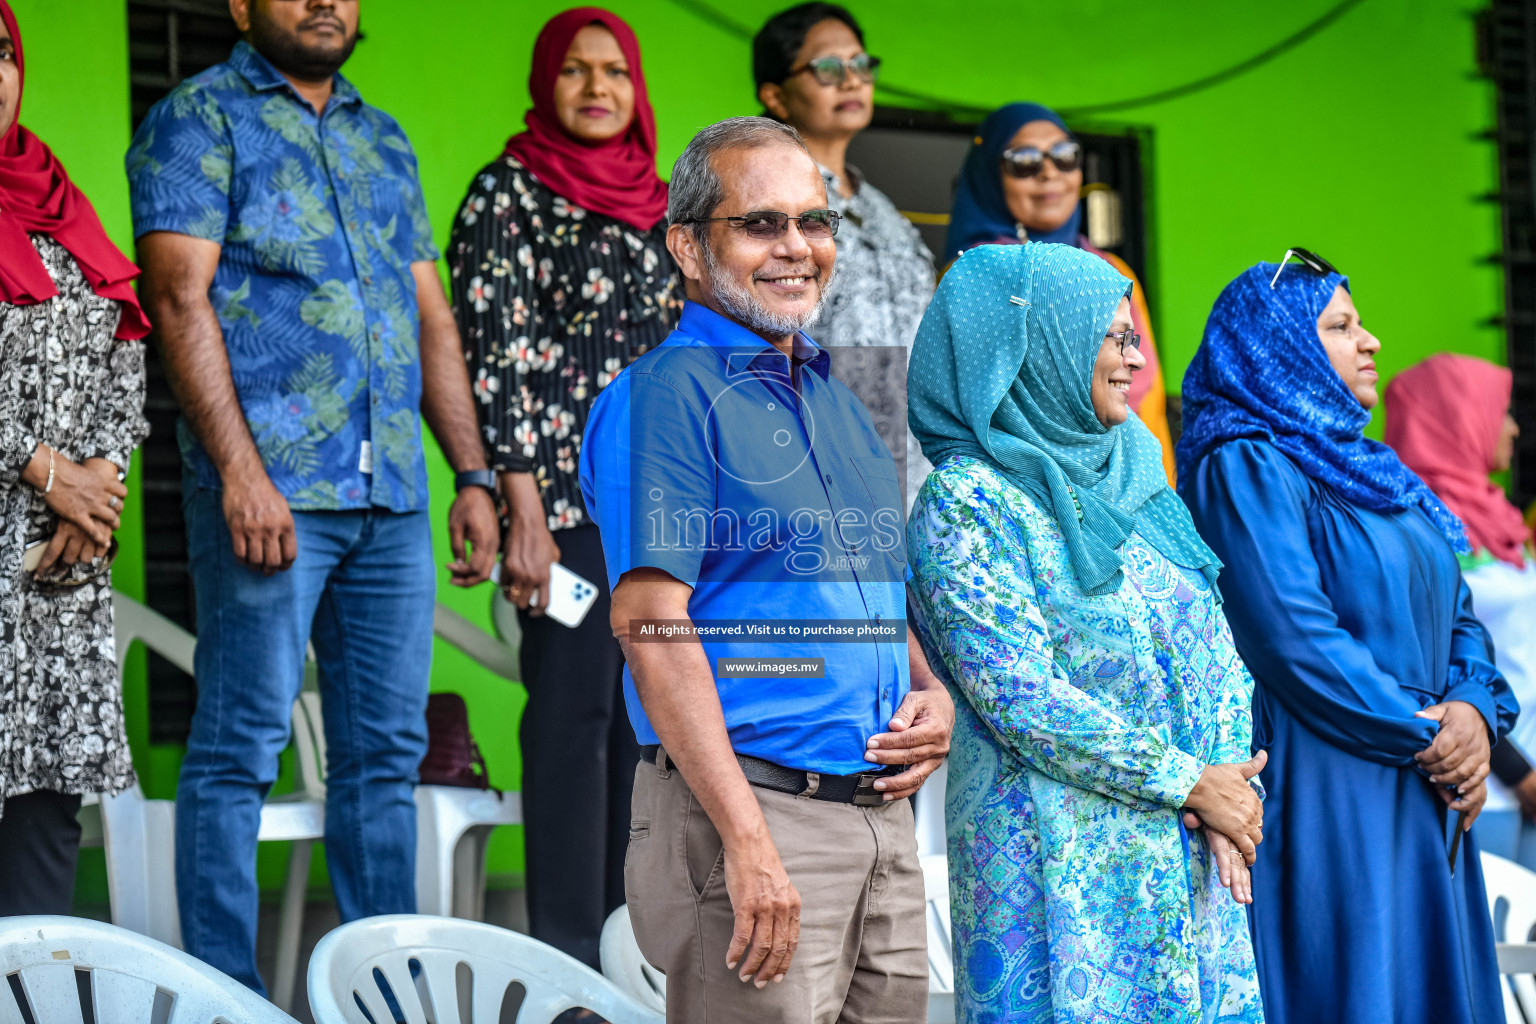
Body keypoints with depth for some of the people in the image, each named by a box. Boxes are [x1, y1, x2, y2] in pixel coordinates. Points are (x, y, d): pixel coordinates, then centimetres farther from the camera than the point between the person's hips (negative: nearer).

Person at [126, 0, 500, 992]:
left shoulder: (384, 141, 21)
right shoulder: (198, 119, 1)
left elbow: (432, 317, 21)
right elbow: (182, 296, -10)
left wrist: (475, 475, 13)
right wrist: (241, 472, -18)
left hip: (392, 498, 7)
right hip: (270, 489, -6)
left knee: (385, 752, 8)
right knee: (241, 747, -4)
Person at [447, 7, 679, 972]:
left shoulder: (656, 205, 16)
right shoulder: (509, 193, -1)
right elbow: (492, 354, -8)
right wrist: (524, 514, -15)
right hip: (570, 495, -6)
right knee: (574, 711, -6)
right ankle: (570, 955, -3)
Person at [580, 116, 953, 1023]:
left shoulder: (841, 404, 18)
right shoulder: (669, 394, -7)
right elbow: (651, 624, -16)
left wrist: (934, 696, 5)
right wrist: (747, 839, -23)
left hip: (883, 813, 8)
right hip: (749, 810, -8)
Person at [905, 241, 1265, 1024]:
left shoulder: (1132, 470, 12)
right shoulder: (965, 504, -10)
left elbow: (1212, 647, 10)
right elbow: (1022, 697, -17)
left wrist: (1229, 779, -7)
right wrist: (1191, 784, -13)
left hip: (1189, 853, 7)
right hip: (1063, 864, -6)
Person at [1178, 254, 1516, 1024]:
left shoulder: (1363, 468, 18)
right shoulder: (1247, 468, -10)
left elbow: (1453, 611, 16)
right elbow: (1293, 636, -19)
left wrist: (1473, 708, -5)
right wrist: (1423, 736, -14)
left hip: (1418, 800, 9)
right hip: (1322, 796, -9)